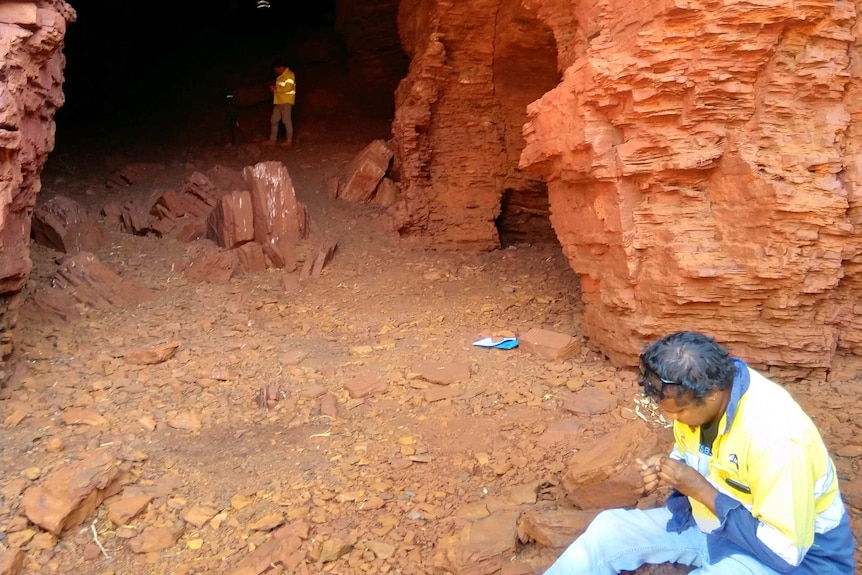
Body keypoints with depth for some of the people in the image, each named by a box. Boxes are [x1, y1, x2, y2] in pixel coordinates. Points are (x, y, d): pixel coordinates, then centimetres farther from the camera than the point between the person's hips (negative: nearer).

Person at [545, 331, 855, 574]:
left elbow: (784, 550, -28)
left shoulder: (775, 436, -34)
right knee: (609, 528, -6)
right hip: (709, 517, 8)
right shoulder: (694, 393, -11)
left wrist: (700, 489, -28)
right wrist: (668, 470, -14)